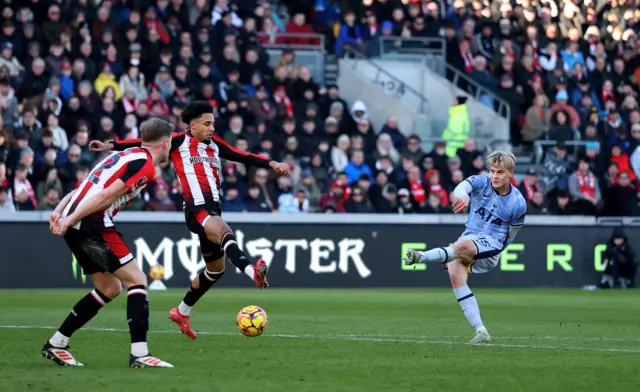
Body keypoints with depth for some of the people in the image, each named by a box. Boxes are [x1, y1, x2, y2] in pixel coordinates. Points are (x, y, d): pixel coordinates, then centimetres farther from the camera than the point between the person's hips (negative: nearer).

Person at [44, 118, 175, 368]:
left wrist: (59, 211, 9)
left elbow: (85, 186, 18)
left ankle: (55, 345, 21)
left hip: (76, 225, 9)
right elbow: (106, 196, -16)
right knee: (137, 280, -5)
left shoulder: (126, 155, 23)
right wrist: (70, 220, -17)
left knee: (109, 288, 17)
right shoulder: (145, 165, -8)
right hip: (93, 224, -9)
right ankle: (139, 354, -12)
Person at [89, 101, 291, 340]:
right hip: (196, 209, -8)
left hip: (213, 209, 8)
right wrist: (110, 146, -11)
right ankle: (253, 272, -63)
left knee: (216, 268, 14)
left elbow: (244, 157, 18)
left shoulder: (214, 144, 18)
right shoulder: (180, 141, 1)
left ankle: (182, 311, 31)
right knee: (225, 233, -36)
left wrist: (271, 164, 7)